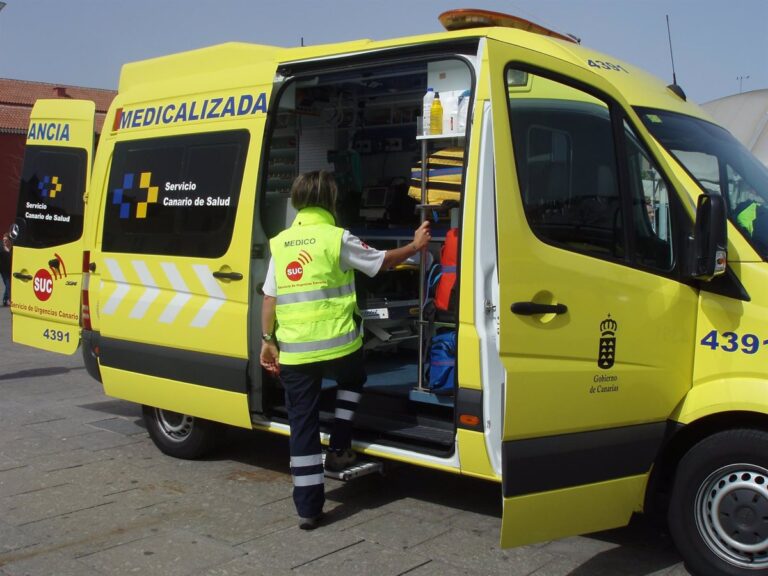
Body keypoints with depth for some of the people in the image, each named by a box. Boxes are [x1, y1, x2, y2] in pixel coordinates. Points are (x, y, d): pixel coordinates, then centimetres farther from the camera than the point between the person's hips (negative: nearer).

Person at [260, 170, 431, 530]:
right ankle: (339, 449, 26)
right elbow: (382, 262, 7)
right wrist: (416, 246, 23)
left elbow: (270, 298, 8)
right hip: (337, 345, -3)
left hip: (293, 352, 3)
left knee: (302, 425, 8)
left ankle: (308, 507, 11)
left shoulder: (280, 243, 8)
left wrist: (268, 341, 16)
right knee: (351, 381, 31)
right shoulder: (337, 238, -5)